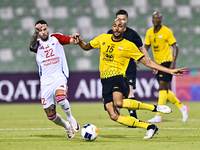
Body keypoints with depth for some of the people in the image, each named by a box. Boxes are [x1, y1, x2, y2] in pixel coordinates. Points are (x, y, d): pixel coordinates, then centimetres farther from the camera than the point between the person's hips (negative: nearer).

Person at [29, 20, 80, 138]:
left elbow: (72, 41, -6)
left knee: (60, 97, -35)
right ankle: (67, 126, 30)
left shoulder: (56, 38, 6)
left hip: (59, 76, -3)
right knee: (51, 116, 0)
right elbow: (32, 47, -15)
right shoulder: (37, 44, 8)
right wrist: (36, 32, -28)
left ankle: (70, 117, -8)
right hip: (45, 82, 3)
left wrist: (76, 39, -29)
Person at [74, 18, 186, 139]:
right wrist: (80, 41, 2)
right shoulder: (103, 39, 12)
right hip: (105, 81, 4)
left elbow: (148, 62, 4)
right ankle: (149, 127, -2)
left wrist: (170, 71, -2)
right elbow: (86, 47, 26)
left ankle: (155, 108, -20)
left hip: (118, 77, -4)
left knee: (118, 103, -37)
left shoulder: (129, 46, 2)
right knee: (114, 116, -13)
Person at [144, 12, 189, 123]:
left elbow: (175, 47, -8)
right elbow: (146, 47, 16)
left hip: (167, 61, -7)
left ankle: (158, 116, -16)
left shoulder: (167, 31, -9)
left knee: (162, 88, -13)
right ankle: (182, 107, 23)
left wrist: (173, 62, -17)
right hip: (157, 63, 7)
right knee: (164, 90, 8)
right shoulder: (149, 33, 8)